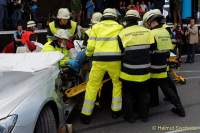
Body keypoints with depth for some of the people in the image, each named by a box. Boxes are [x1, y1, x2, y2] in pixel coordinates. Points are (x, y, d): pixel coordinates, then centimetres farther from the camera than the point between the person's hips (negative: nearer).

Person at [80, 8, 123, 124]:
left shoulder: (96, 27, 9)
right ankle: (116, 110, 24)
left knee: (92, 86, 8)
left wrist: (88, 54, 24)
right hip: (115, 60, 0)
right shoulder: (120, 27, 9)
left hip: (99, 60, 0)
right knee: (118, 83, 20)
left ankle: (86, 114, 10)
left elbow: (91, 45, 5)